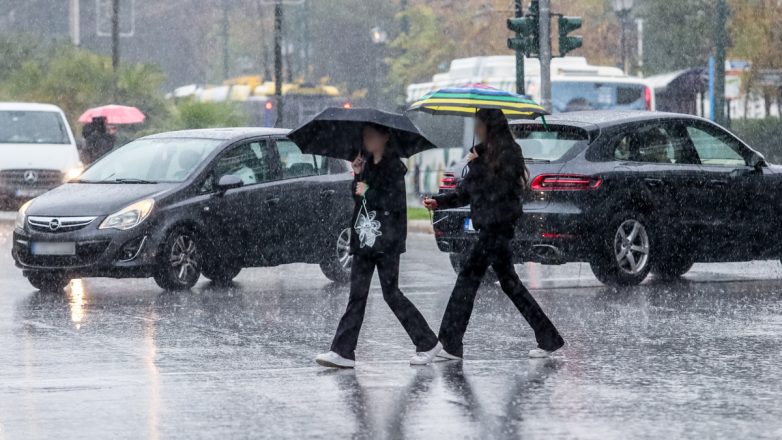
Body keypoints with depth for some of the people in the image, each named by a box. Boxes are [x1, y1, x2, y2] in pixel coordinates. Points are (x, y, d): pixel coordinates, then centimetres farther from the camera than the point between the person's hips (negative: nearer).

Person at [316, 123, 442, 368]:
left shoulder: (393, 167, -9)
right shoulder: (368, 165, 14)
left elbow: (396, 202, -18)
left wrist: (368, 192, -12)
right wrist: (357, 175, 4)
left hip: (386, 241, -7)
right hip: (364, 238, 7)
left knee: (391, 293, -4)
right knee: (357, 295, 3)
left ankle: (428, 344, 8)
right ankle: (343, 352, 0)